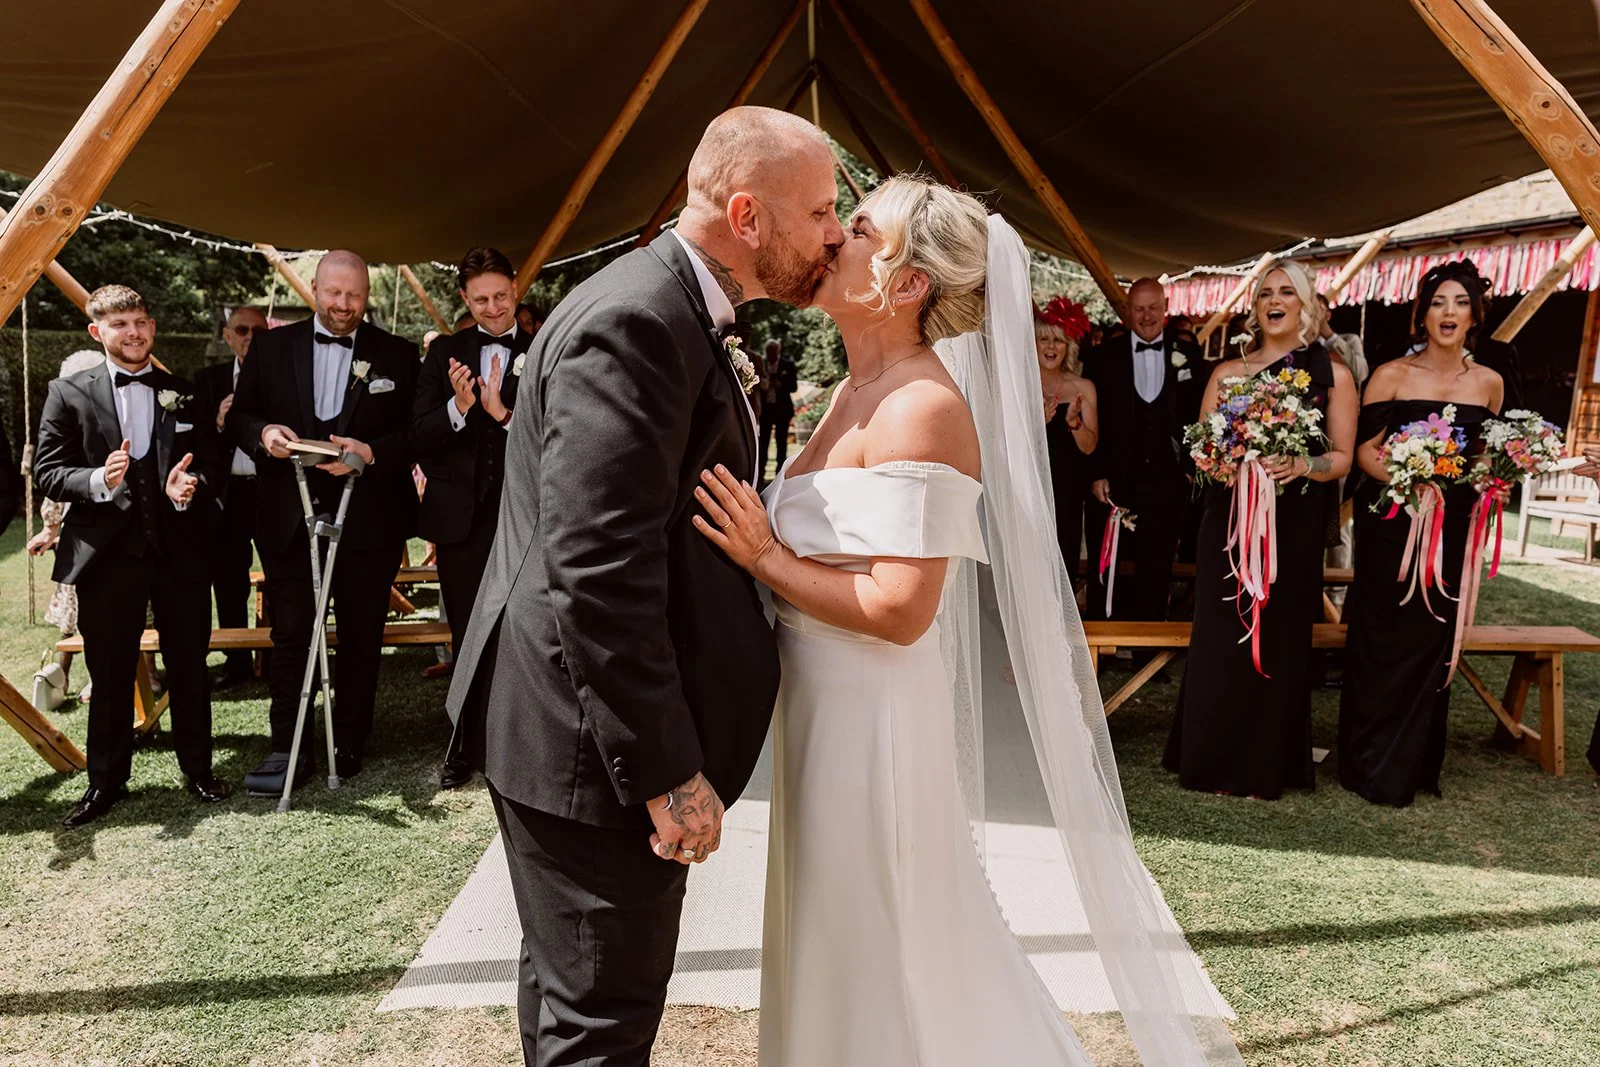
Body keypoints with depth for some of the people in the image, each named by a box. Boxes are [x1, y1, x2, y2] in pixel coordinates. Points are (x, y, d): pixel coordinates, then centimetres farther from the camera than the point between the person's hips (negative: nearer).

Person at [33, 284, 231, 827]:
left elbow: (210, 462, 9)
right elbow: (45, 472, -1)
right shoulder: (69, 394, 3)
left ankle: (198, 768, 26)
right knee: (110, 675, 7)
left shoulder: (184, 394, 9)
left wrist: (190, 487, -14)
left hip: (179, 552, 2)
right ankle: (106, 782, 23)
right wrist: (99, 480, -21)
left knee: (190, 668, 10)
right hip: (107, 555, -1)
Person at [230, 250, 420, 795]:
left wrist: (371, 452, -18)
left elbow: (416, 434, -1)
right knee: (289, 637, 3)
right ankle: (290, 748, 14)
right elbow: (240, 414, 10)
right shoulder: (271, 347, 8)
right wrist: (263, 433, -12)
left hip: (367, 519, -1)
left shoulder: (397, 355, 3)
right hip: (289, 518, 1)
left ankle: (349, 744, 24)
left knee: (361, 637, 9)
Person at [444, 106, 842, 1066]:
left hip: (602, 730, 10)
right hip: (594, 742, -10)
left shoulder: (678, 312, 11)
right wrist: (667, 770, -23)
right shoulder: (633, 323, -22)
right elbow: (599, 574, -27)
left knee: (572, 983, 26)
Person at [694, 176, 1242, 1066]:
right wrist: (761, 540, 0)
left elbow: (900, 609, -24)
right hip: (829, 706, 9)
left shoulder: (921, 405, -20)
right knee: (839, 941, 25)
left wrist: (765, 558, -19)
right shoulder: (858, 394, 9)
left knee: (871, 960, 10)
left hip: (872, 717, -9)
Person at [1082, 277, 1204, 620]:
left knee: (1155, 578, 11)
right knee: (1105, 578, 10)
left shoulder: (1188, 356, 4)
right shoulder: (1102, 357, 1)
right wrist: (1096, 475, -6)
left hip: (1166, 486, 1)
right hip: (1113, 485, -1)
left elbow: (1198, 417, 5)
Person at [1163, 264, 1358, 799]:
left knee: (1279, 640, 3)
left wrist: (1299, 465, -17)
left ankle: (1264, 768, 17)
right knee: (1220, 638, 2)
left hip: (1295, 527, -1)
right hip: (1230, 520, 1)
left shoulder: (1332, 374, 5)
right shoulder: (1227, 372, 8)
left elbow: (1341, 457, 3)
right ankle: (1214, 759, 16)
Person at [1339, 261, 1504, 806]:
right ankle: (1370, 766, 17)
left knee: (1432, 640, 7)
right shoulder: (1392, 375, -2)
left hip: (1452, 529, 3)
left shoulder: (1488, 383, 7)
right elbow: (1366, 450, -4)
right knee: (1381, 641, 2)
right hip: (1389, 522, -3)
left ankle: (1411, 765, 22)